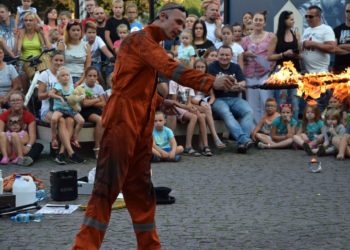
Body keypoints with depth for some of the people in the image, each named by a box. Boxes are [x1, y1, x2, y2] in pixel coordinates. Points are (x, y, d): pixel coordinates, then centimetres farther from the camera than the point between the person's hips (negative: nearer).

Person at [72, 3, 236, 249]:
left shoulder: (153, 45, 21)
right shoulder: (140, 39, -11)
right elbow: (170, 68, -26)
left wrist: (166, 102, 8)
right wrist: (210, 82, -34)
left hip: (141, 126, 9)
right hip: (123, 121, -9)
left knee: (140, 190, 12)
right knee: (108, 187, -9)